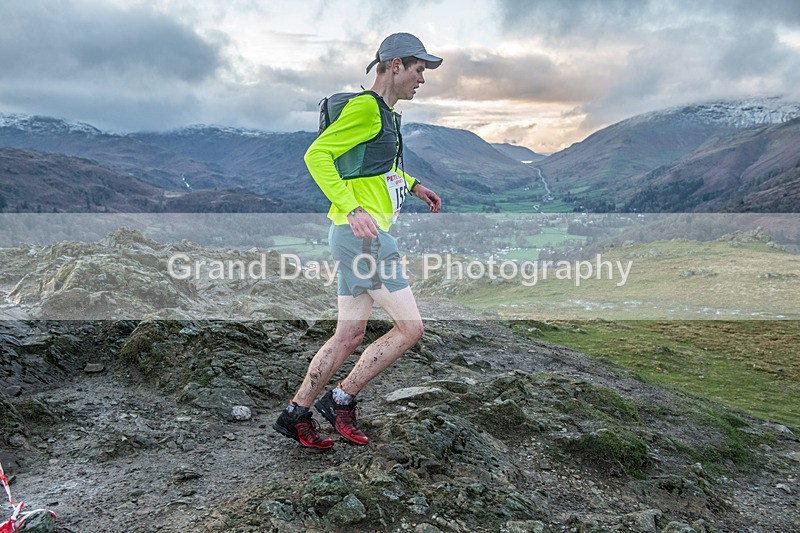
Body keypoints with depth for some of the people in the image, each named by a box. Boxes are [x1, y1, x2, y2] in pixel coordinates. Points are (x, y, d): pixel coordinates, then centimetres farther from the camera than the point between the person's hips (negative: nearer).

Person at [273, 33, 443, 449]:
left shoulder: (385, 114, 21)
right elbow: (316, 155, -19)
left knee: (349, 336, 12)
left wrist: (412, 185, 29)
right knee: (410, 328, -5)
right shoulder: (365, 107, -11)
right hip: (361, 235, -10)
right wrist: (352, 208, -28)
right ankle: (341, 400, 7)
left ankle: (296, 414, 22)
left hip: (360, 236, 10)